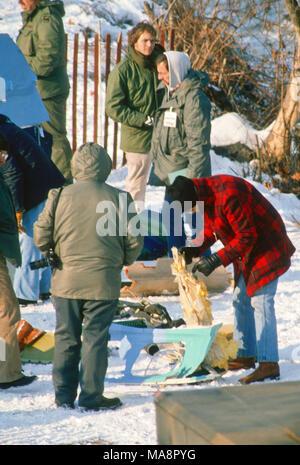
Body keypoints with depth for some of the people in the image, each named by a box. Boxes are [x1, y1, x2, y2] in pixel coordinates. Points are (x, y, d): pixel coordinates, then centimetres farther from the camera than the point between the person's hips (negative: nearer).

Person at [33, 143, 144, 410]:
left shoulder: (60, 196, -3)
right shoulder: (118, 199, -6)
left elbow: (41, 237, 2)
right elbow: (134, 242, -2)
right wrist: (122, 261, 19)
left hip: (65, 281, 2)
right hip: (103, 283, -2)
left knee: (66, 337, 12)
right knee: (95, 338, 5)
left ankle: (64, 394, 17)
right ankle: (91, 396, 8)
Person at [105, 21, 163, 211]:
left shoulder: (158, 63, 7)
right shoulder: (122, 71, -8)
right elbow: (113, 107, -10)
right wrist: (144, 120, -16)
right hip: (137, 137, -5)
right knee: (137, 186, 2)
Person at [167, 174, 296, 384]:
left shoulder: (228, 196, -31)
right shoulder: (206, 195, -1)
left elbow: (246, 236, -28)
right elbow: (211, 229, 13)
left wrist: (216, 260, -28)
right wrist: (195, 249, -4)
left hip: (266, 247, -10)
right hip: (247, 250, 10)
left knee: (260, 301, -14)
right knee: (242, 301, 15)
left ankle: (269, 365, -16)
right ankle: (246, 355, 25)